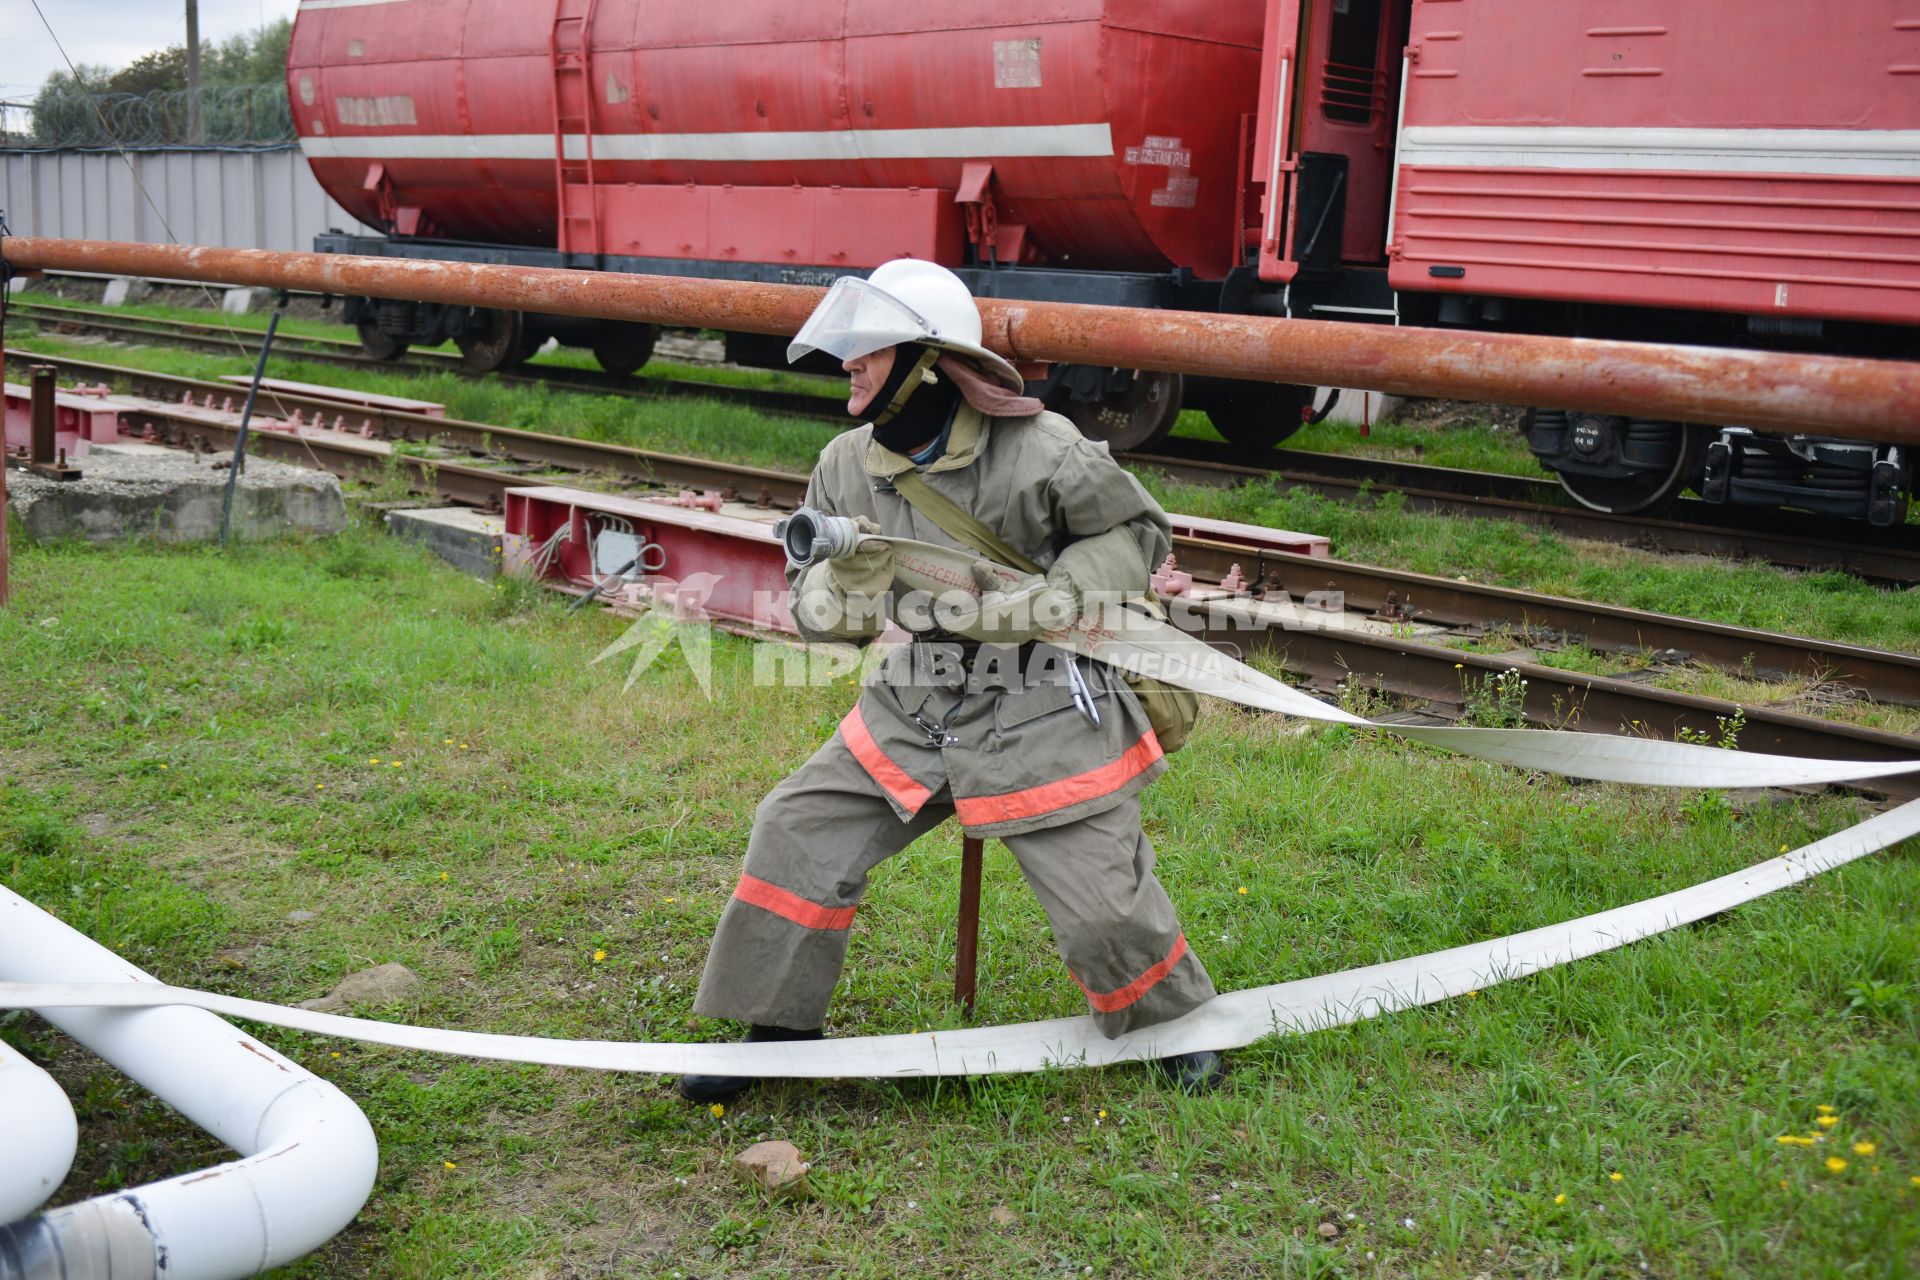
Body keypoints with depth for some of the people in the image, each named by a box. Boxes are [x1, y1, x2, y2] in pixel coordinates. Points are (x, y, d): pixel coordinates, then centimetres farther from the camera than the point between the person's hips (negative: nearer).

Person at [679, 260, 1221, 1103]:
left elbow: (1137, 534, -6)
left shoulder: (1039, 452, -17)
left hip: (1040, 715, -5)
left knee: (1103, 904, -5)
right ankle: (779, 1030, 15)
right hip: (914, 708, 5)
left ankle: (1172, 1029, 27)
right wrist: (847, 586, -22)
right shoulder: (846, 466, 0)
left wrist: (1032, 606, -18)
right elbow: (812, 606, 4)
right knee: (797, 832, -2)